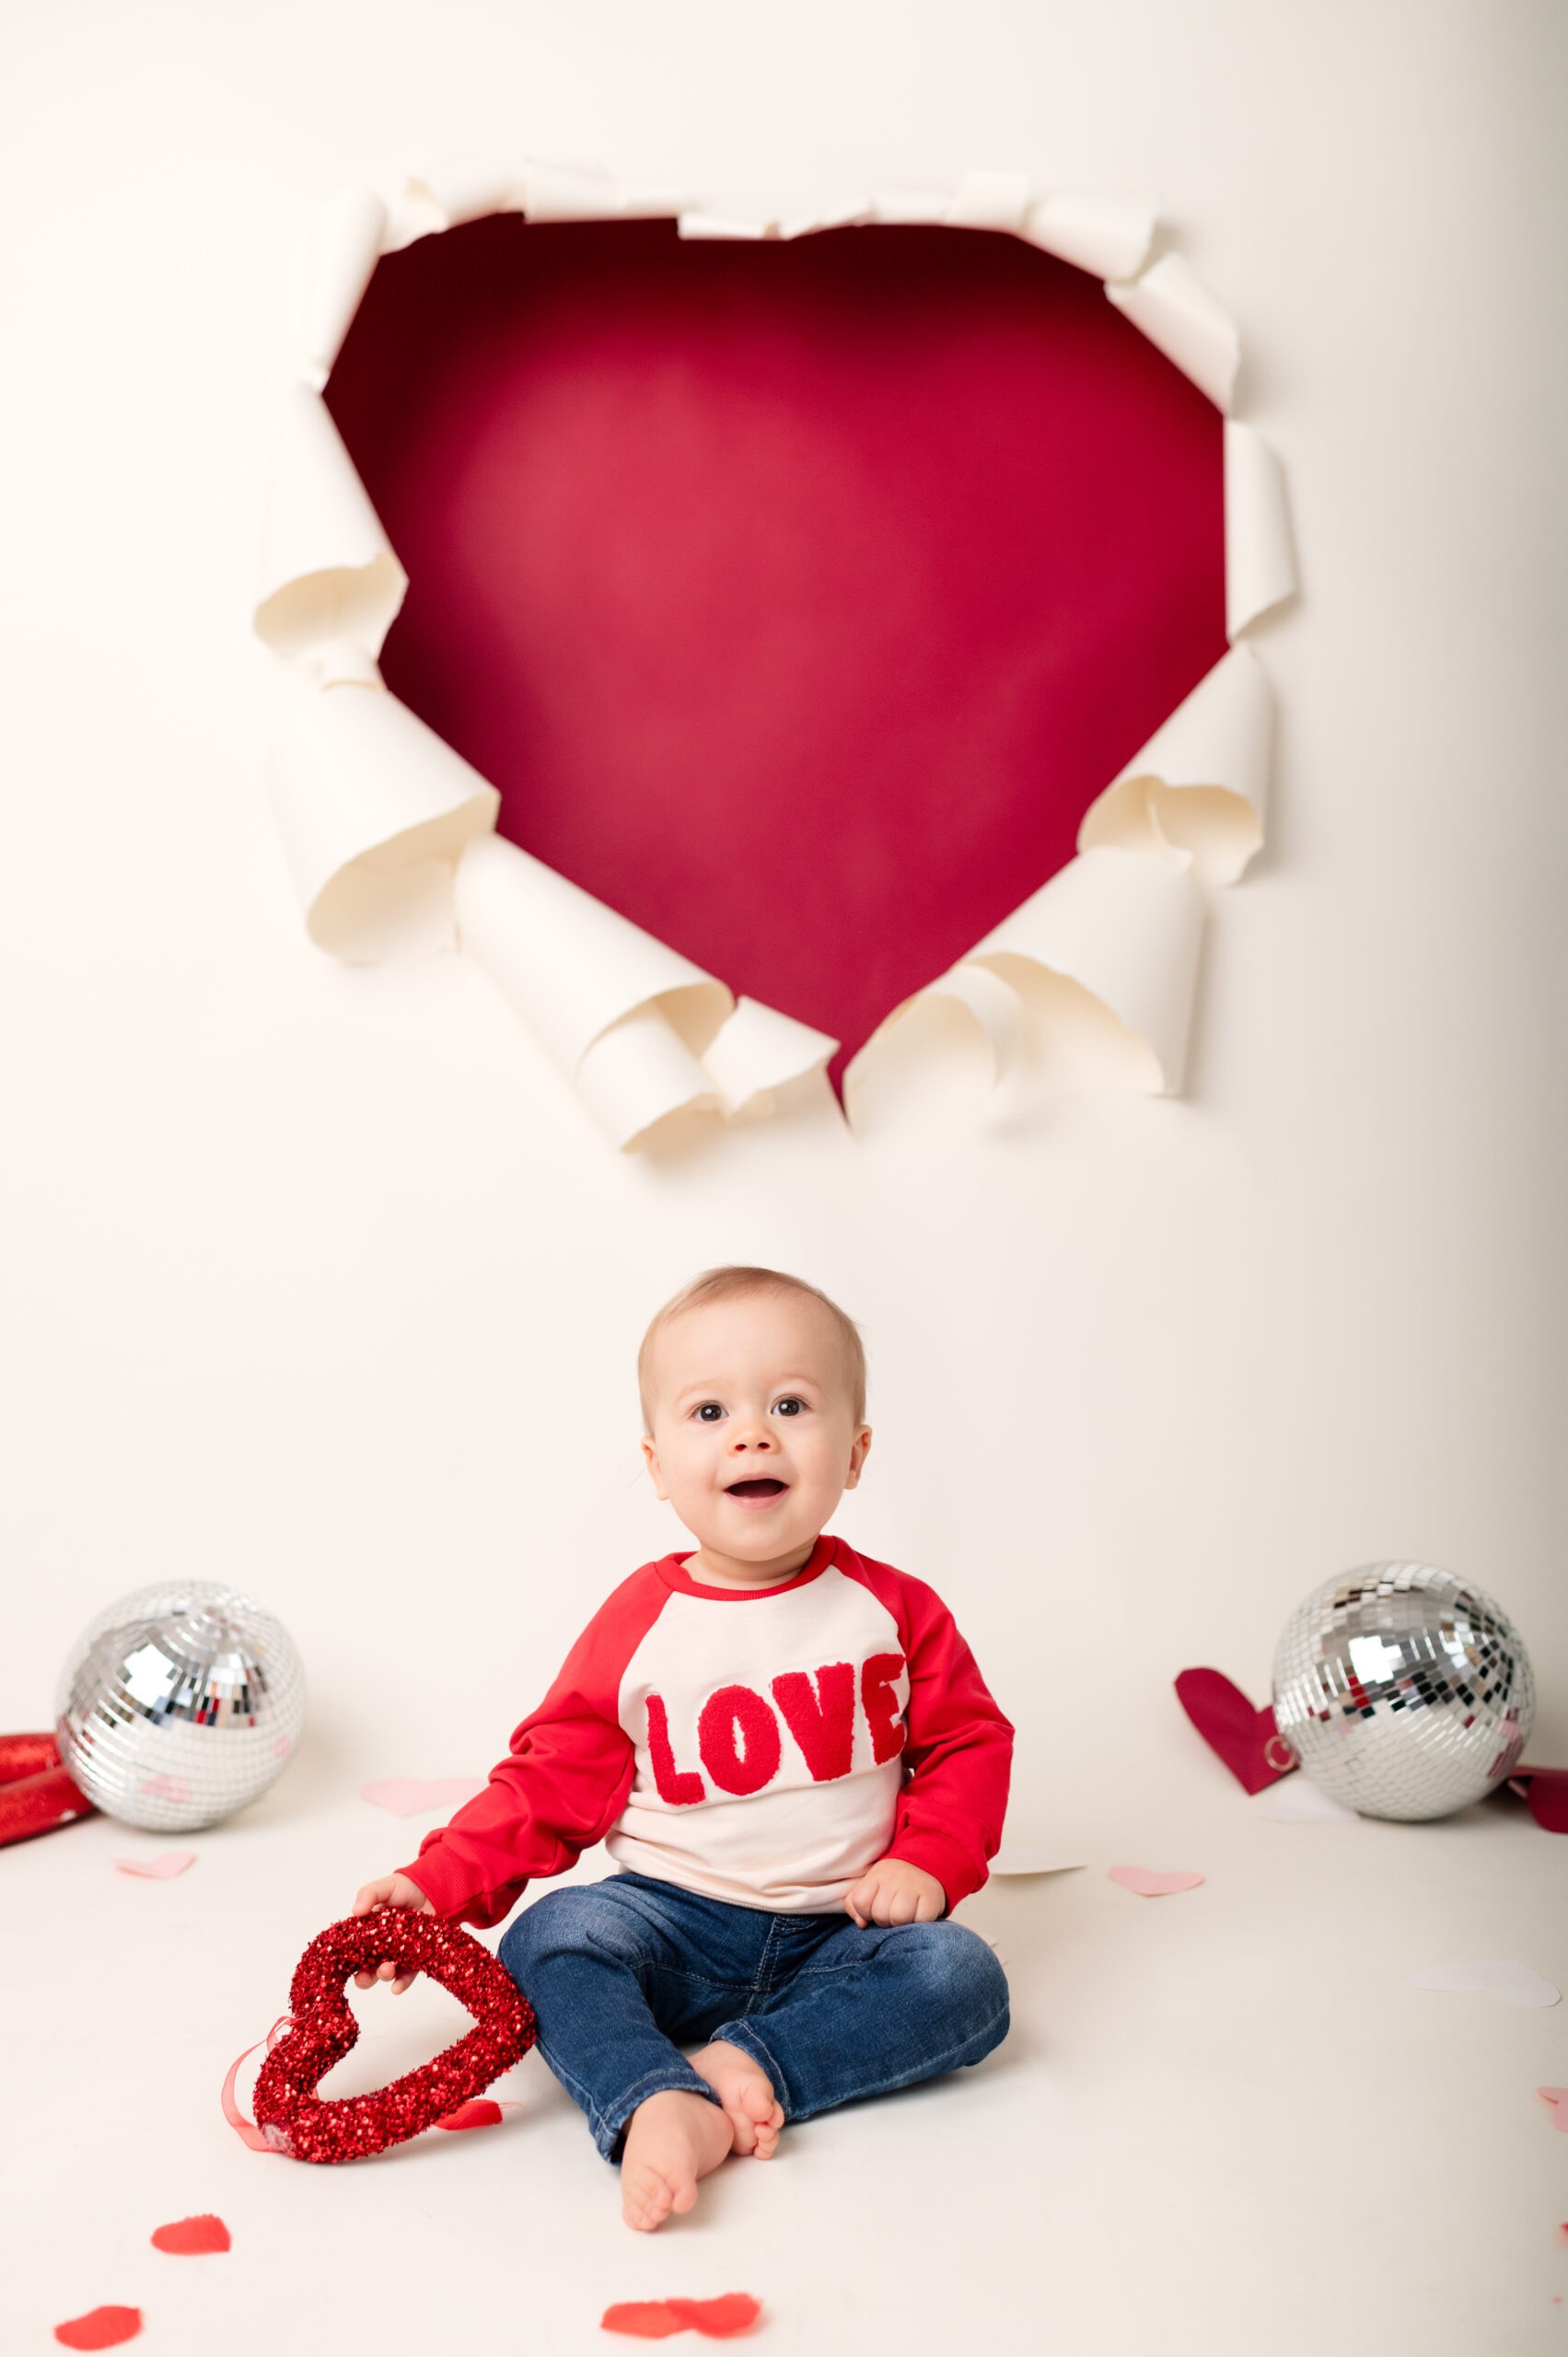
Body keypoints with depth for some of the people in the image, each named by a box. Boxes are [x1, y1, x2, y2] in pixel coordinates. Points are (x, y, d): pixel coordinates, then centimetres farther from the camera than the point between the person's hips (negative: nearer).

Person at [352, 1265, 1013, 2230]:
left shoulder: (894, 1611, -1)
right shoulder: (637, 1626, -4)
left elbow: (969, 1744, 6)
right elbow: (552, 1780, 0)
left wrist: (927, 1863, -10)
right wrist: (437, 1885, -11)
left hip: (838, 1931, 1)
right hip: (674, 1923, 0)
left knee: (963, 1978, -24)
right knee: (546, 1941, -25)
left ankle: (744, 2064, -27)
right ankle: (660, 2107, -45)